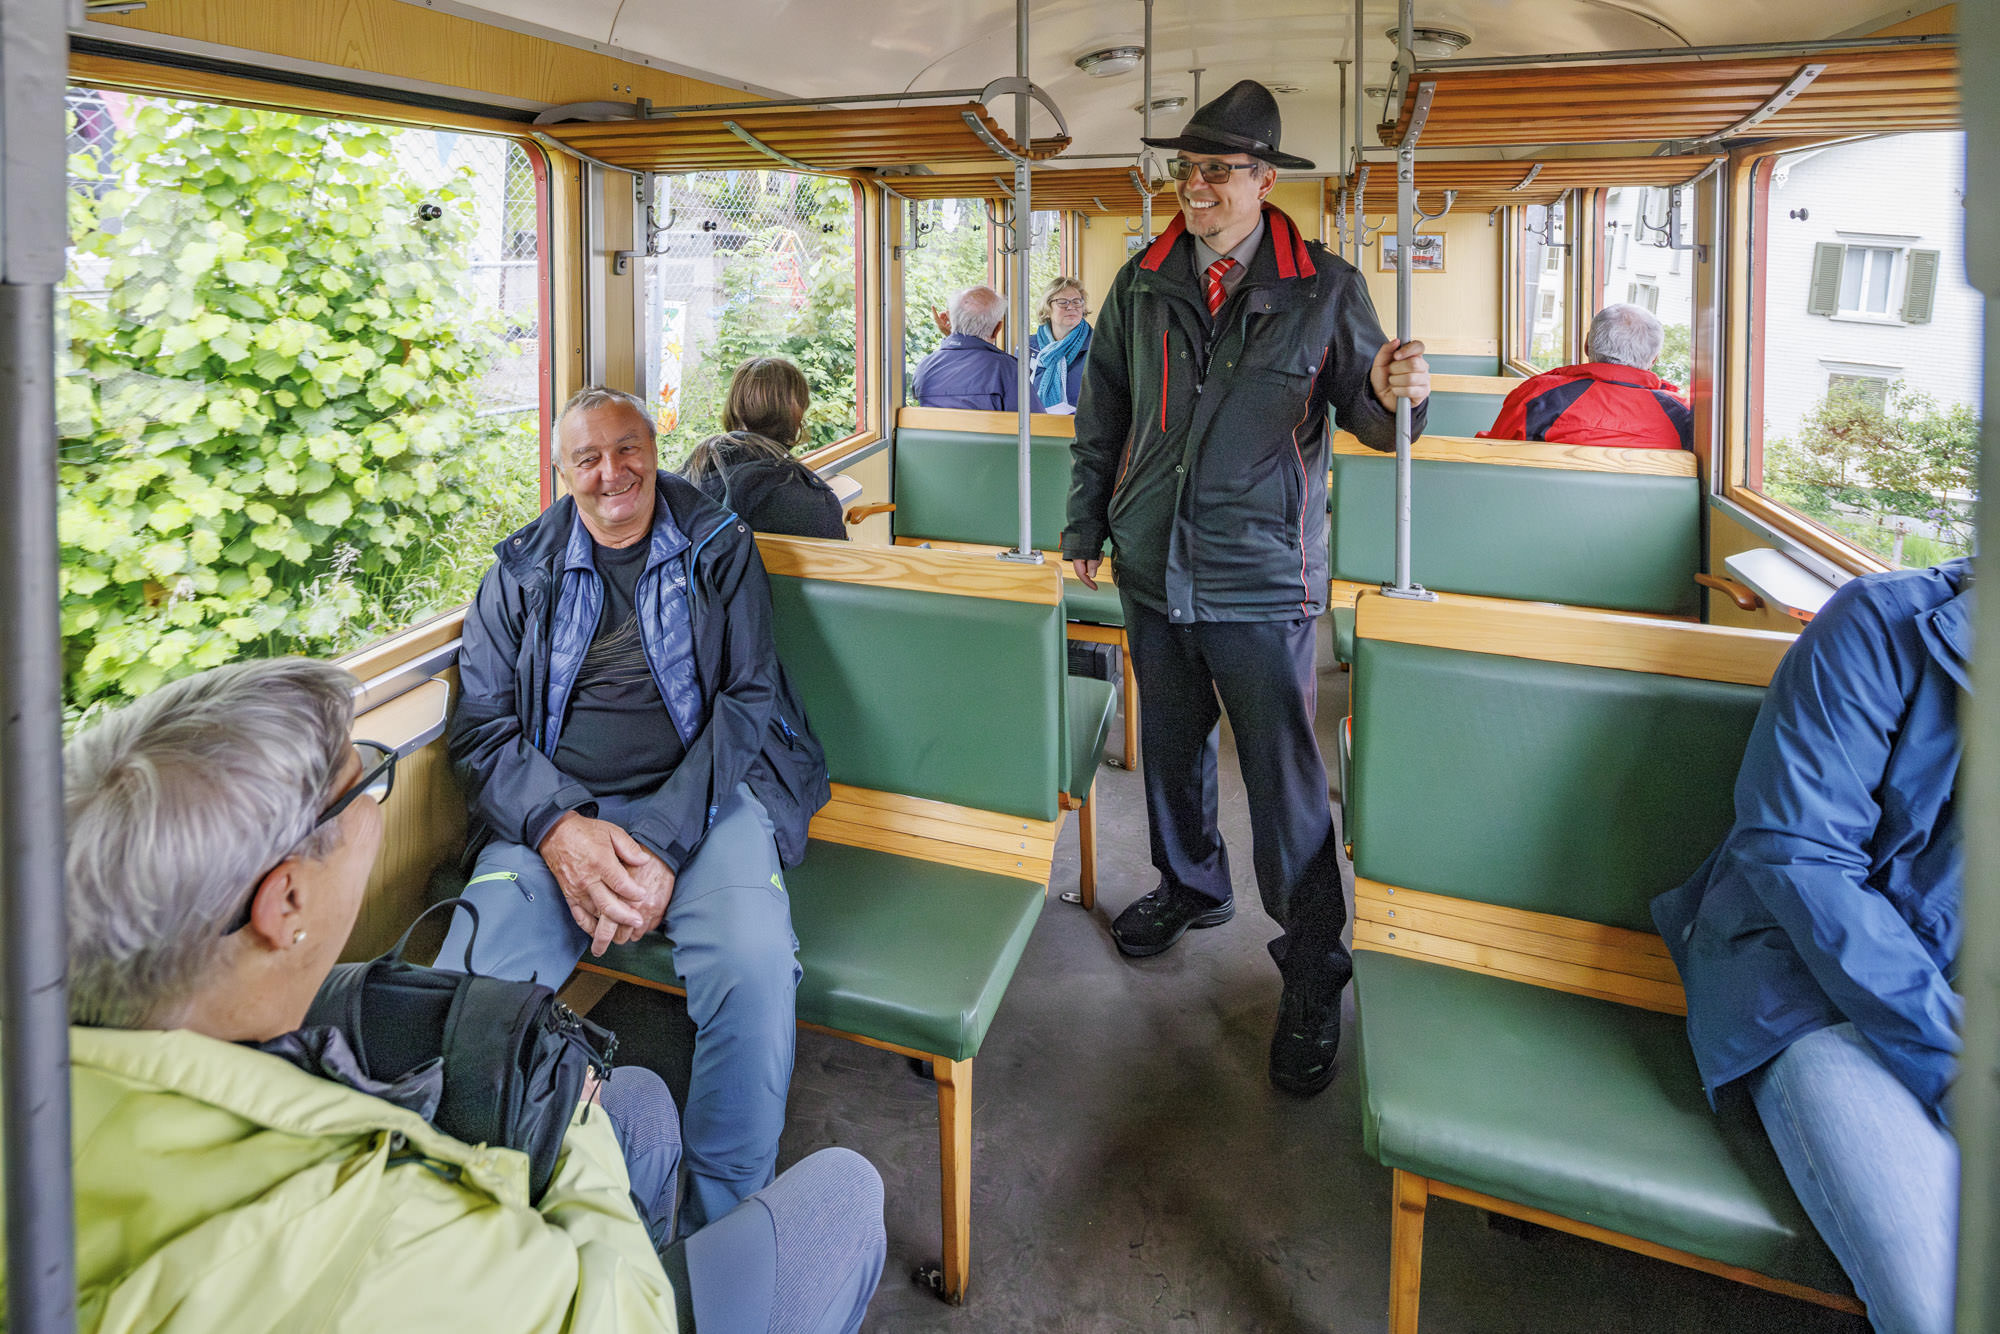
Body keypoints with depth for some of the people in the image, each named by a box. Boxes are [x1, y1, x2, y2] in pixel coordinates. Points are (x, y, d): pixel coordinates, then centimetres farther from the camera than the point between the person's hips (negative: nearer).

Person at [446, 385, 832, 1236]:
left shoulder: (718, 547, 10)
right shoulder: (522, 570, 15)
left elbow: (747, 700, 0)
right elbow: (481, 726, 8)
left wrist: (665, 842, -14)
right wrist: (559, 829, -13)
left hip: (701, 797, -1)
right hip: (555, 810, 2)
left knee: (754, 966, -31)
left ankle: (723, 1223, -10)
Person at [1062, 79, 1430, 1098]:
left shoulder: (1324, 289, -3)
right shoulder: (1141, 284, 7)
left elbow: (1364, 414, -2)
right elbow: (1101, 415, 14)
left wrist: (1392, 395, -26)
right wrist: (1086, 527, 14)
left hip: (1261, 582, -4)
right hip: (1153, 568, 5)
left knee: (1286, 780, -3)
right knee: (1170, 745, 20)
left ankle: (1314, 973, 14)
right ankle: (1191, 887, 45)